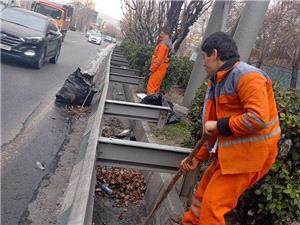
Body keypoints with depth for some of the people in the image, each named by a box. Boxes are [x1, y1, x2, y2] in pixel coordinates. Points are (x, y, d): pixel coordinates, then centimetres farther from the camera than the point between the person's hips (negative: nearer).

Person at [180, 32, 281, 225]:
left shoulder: (246, 76, -17)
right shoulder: (220, 82, 14)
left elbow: (258, 118, -28)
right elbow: (216, 131, 17)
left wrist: (219, 125, -18)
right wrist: (199, 158, 15)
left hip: (249, 154, -10)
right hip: (230, 152, 10)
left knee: (212, 205, -6)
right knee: (203, 193, 19)